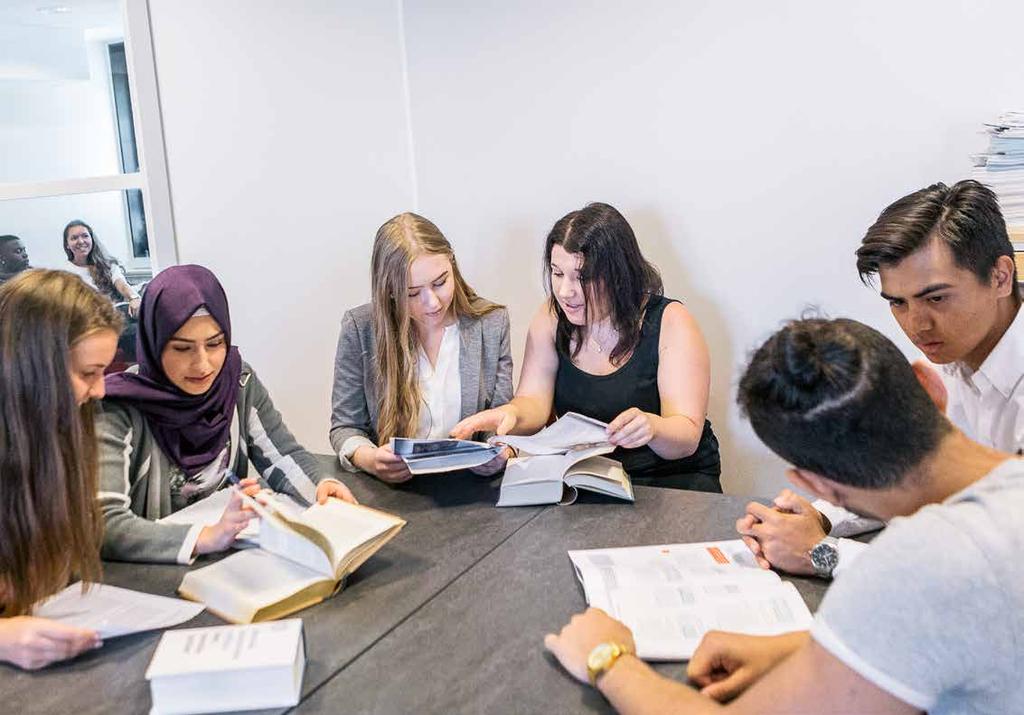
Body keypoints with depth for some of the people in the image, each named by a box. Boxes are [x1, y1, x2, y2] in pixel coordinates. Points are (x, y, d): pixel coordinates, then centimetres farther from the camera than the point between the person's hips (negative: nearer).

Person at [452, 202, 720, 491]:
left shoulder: (670, 322, -11)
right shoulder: (552, 318, 1)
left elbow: (688, 437, -16)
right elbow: (534, 404, -4)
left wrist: (651, 427, -39)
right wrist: (511, 414, -28)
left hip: (672, 476, -1)